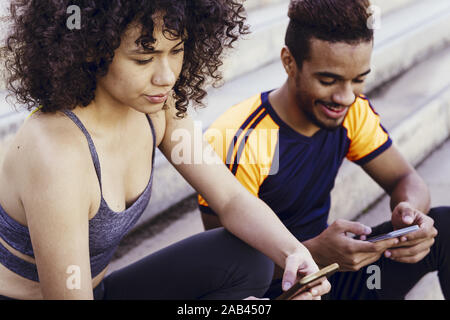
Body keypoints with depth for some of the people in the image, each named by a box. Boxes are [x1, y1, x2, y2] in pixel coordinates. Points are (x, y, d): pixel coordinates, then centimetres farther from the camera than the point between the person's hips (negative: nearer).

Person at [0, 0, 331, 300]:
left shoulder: (156, 108, -8)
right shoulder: (56, 155, -32)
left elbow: (233, 200, -3)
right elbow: (67, 291, -29)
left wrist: (293, 252, -24)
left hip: (96, 289, 8)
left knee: (247, 262, -9)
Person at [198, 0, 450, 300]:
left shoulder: (352, 111, -4)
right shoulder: (235, 144, -25)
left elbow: (405, 179, 3)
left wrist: (410, 210, -24)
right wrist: (316, 253, -39)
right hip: (271, 290, -6)